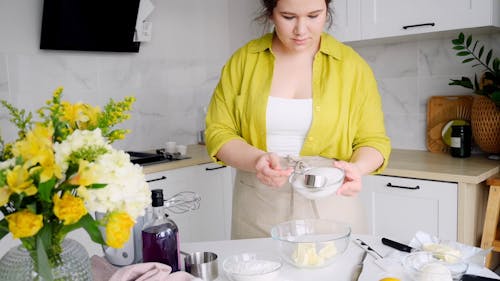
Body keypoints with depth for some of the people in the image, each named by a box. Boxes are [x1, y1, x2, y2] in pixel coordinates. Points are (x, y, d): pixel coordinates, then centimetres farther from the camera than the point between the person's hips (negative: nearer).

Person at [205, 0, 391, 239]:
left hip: (330, 209, 0)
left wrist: (358, 167, -20)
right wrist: (256, 160, -20)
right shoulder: (243, 60, 0)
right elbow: (218, 132, -1)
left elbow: (374, 141, 2)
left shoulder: (352, 65, -1)